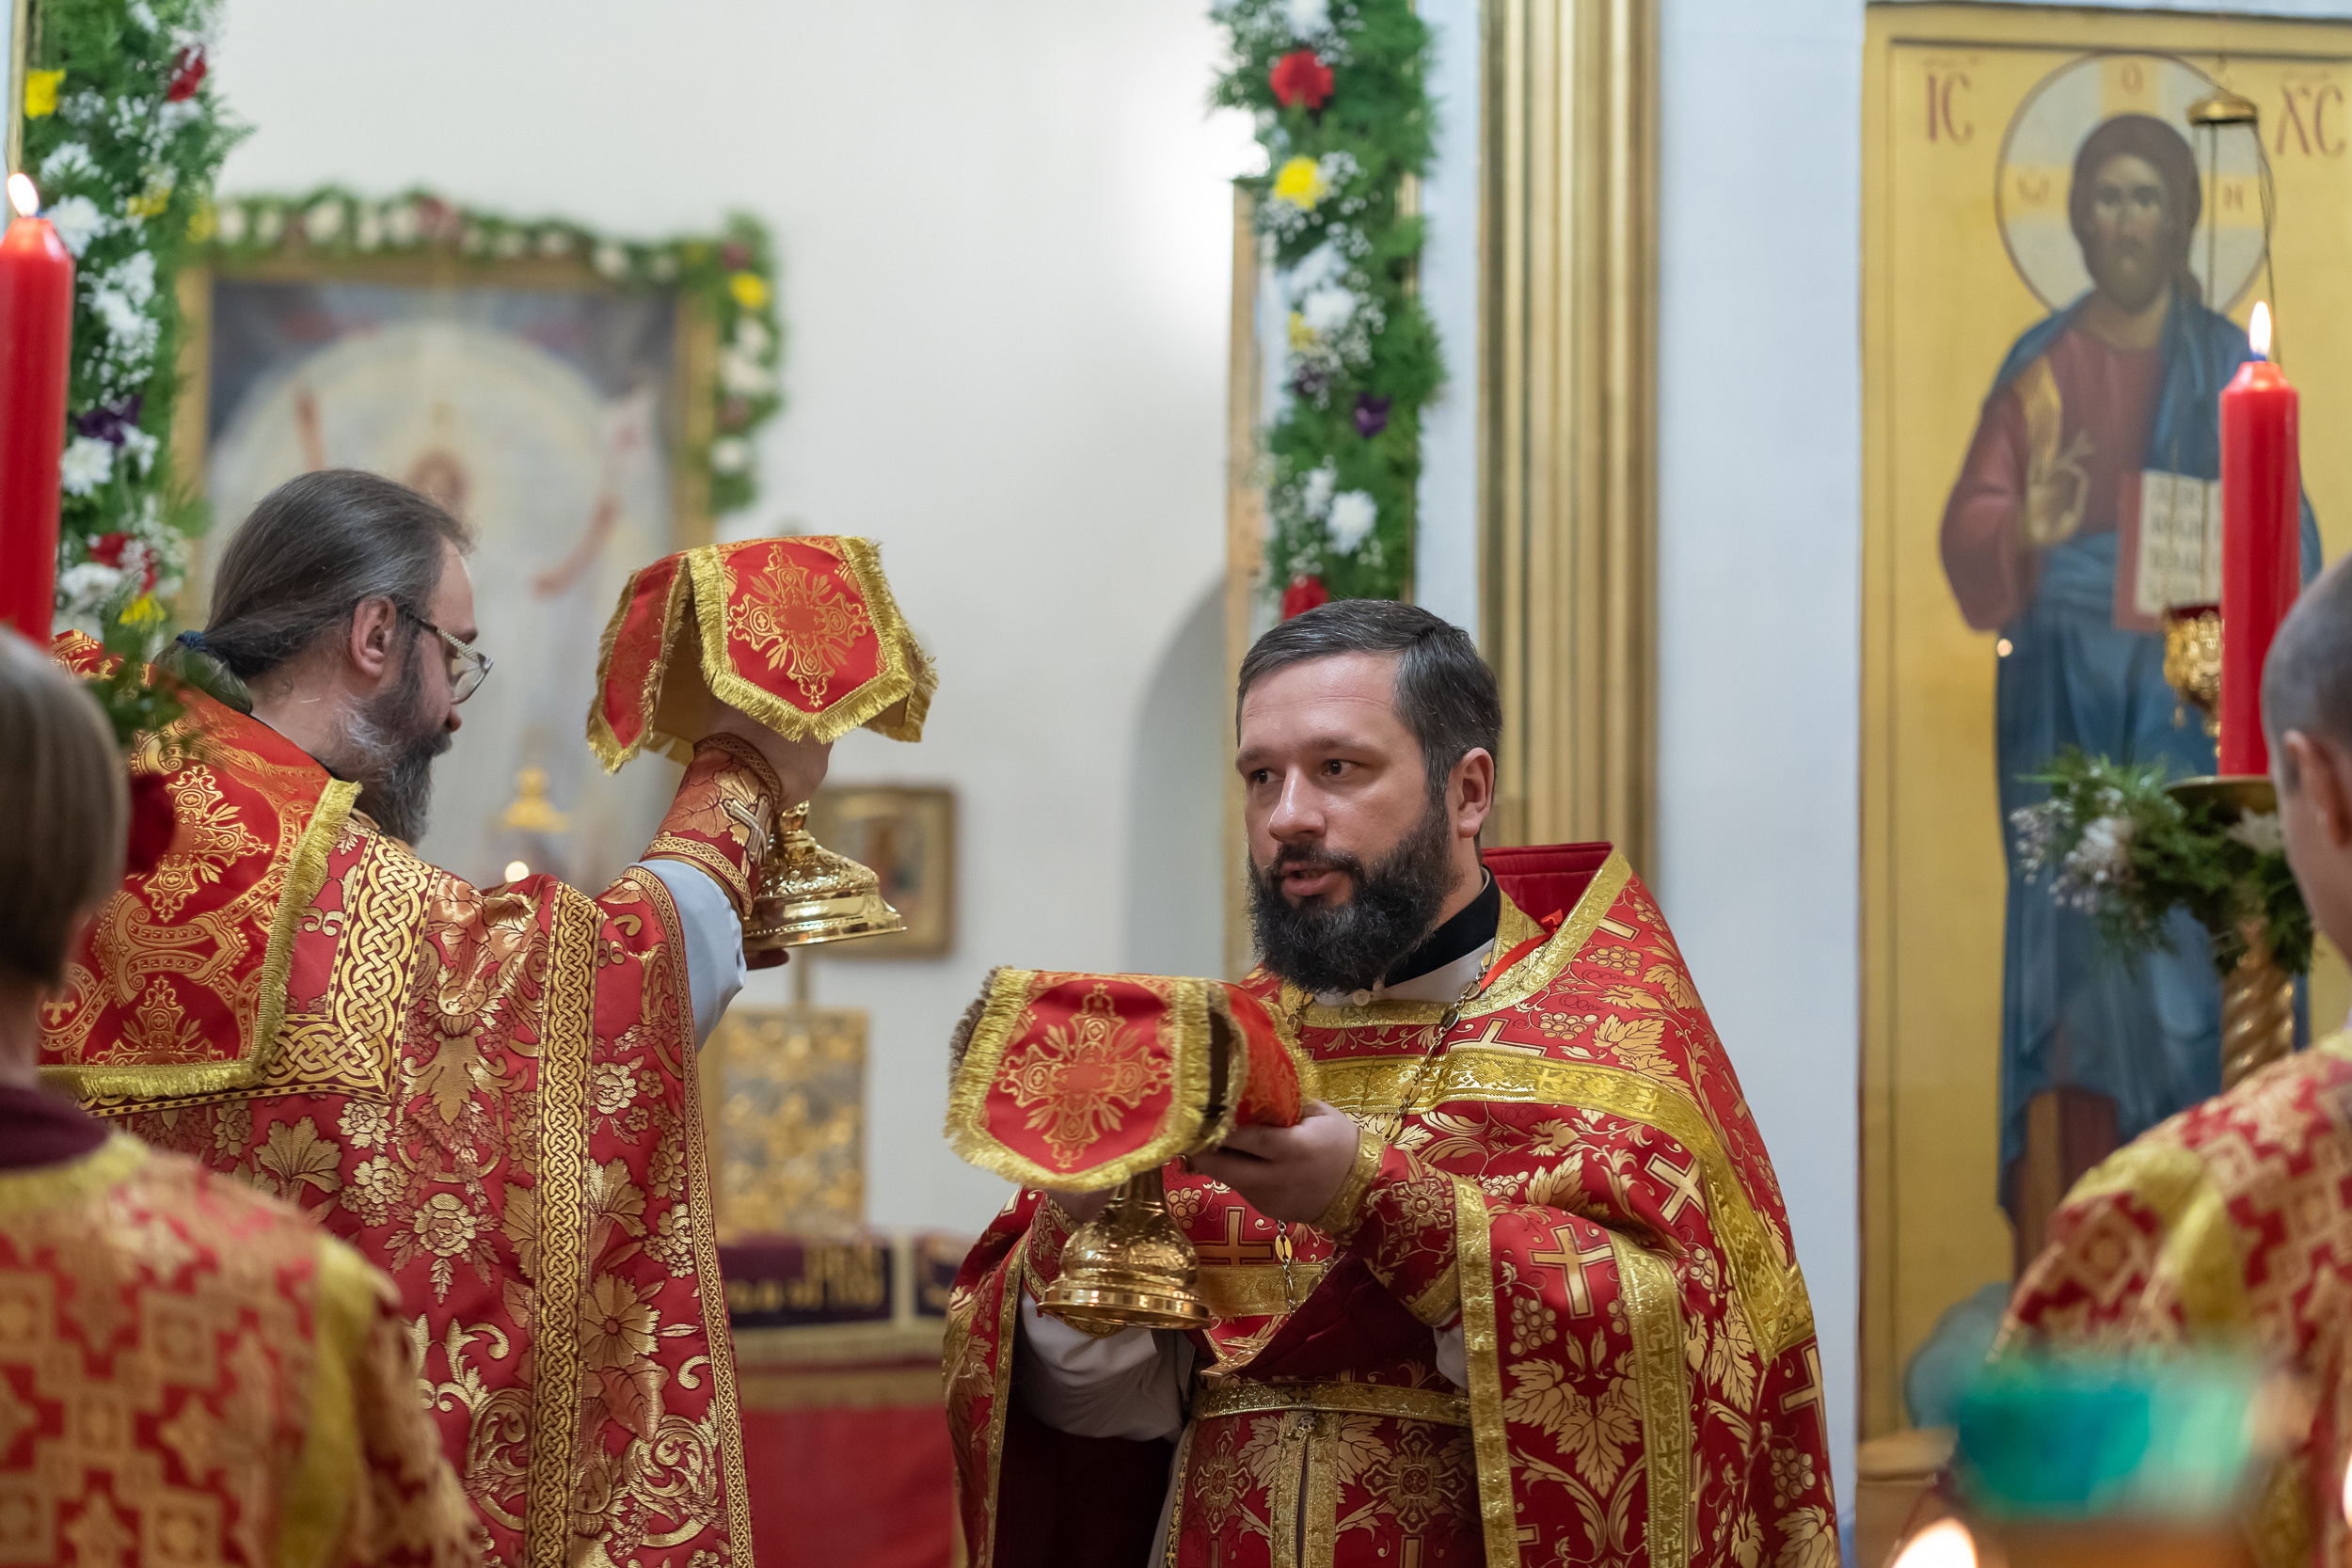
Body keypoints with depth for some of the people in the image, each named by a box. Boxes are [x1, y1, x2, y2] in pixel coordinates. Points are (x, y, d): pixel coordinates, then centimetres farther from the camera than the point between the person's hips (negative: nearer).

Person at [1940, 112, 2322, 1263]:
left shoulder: (2231, 370, 8)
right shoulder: (2039, 371, 9)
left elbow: (2286, 541, 4)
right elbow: (1970, 522, 2)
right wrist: (2027, 531, -21)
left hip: (2194, 701, 0)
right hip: (2069, 702, 0)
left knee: (2194, 943, -7)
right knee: (2073, 942, -5)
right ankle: (2059, 1245, -4)